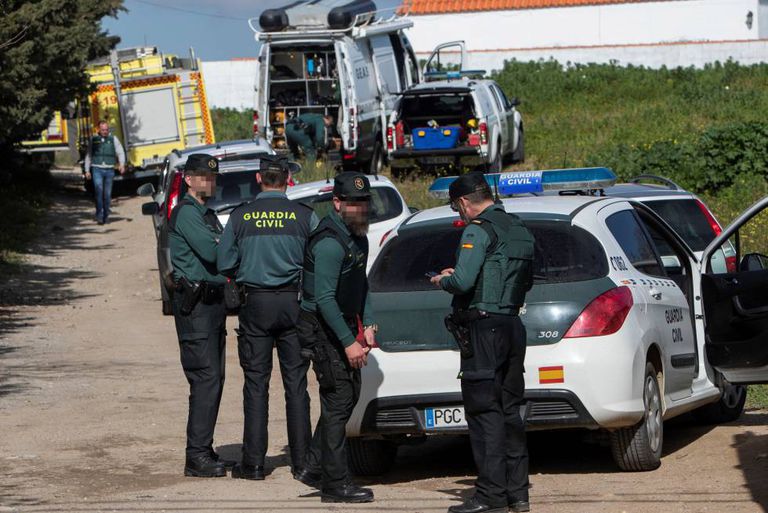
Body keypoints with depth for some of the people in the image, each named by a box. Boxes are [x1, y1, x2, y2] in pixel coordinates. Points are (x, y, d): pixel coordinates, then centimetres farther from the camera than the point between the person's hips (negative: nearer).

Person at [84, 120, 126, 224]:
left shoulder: (113, 139, 8)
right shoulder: (93, 140, 8)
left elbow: (120, 152, 5)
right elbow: (88, 156, 14)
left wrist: (122, 164, -13)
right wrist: (87, 170, 10)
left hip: (109, 170, 1)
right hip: (97, 169, -1)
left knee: (107, 194, 4)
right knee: (99, 190, -17)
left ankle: (105, 216, 17)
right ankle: (99, 216, -18)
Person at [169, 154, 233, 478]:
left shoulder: (207, 214, 21)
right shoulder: (186, 212, -11)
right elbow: (211, 252, -22)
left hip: (213, 301, 10)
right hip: (194, 303, -10)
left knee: (213, 379, 11)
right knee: (206, 378, -13)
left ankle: (204, 451, 16)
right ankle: (197, 457, -13)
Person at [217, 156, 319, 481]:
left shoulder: (240, 217, -3)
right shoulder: (304, 216, -5)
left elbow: (225, 265, 0)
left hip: (255, 306, 0)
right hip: (294, 304, 0)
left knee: (256, 384, 4)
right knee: (296, 383, 7)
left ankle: (253, 462, 1)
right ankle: (301, 459, 8)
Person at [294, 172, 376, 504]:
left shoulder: (357, 236, 10)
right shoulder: (330, 243, -22)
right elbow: (324, 299, -25)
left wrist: (367, 324, 11)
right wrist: (348, 342, -24)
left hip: (343, 323, 10)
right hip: (322, 328, -10)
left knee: (350, 394, 14)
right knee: (338, 400, -8)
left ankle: (314, 468, 21)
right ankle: (336, 483, -3)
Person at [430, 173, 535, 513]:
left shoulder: (479, 230, -12)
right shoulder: (520, 230, 15)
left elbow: (463, 281, -21)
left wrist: (442, 281, 2)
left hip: (483, 329, -8)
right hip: (513, 326, 9)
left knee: (484, 412, -6)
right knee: (510, 411, 13)